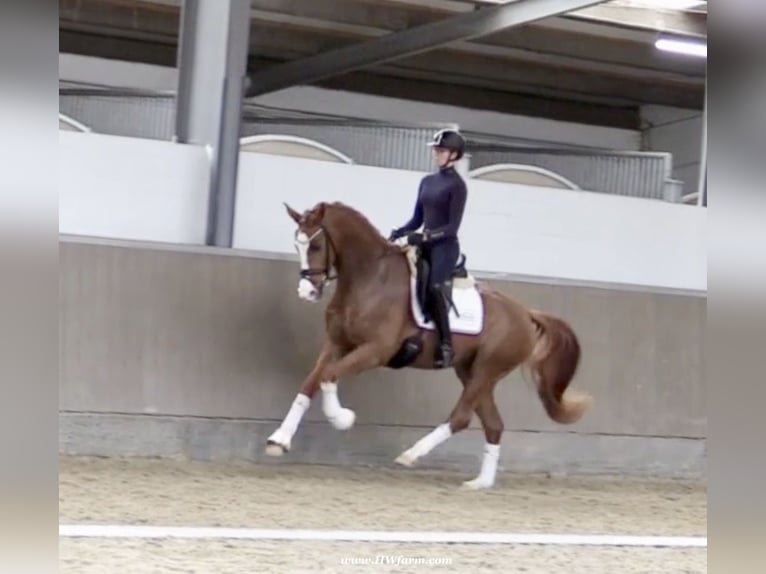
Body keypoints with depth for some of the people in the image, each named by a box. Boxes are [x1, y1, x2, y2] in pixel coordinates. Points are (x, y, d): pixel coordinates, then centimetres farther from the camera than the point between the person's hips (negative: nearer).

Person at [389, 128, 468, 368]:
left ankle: (446, 345, -26)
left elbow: (452, 226, -13)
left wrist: (425, 237, -24)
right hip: (424, 245, 8)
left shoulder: (457, 185, -7)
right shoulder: (427, 181, 15)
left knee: (435, 288, -27)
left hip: (445, 246, -8)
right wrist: (399, 232, -1)